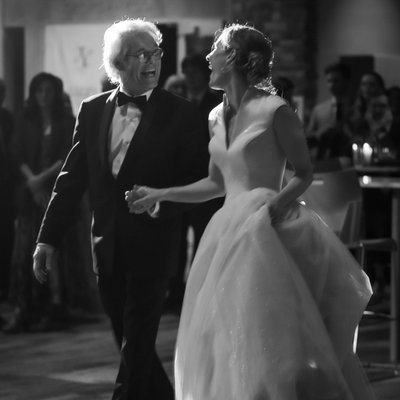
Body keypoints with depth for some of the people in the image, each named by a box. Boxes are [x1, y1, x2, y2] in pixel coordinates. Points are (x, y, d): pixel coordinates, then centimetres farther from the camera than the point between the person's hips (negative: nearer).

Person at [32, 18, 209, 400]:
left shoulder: (180, 114, -5)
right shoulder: (92, 110, 6)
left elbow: (197, 180, -3)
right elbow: (72, 177, 8)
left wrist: (161, 201, -20)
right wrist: (48, 237, 4)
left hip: (152, 244, -4)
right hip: (107, 249, 4)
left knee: (137, 344, -4)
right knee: (130, 342, 14)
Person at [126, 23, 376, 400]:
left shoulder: (275, 111, -10)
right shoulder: (217, 117, 11)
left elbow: (303, 174, -4)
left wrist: (276, 203, -21)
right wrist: (159, 195, 17)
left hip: (266, 233, -7)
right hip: (229, 234, 7)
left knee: (268, 347, -8)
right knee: (223, 350, 7)